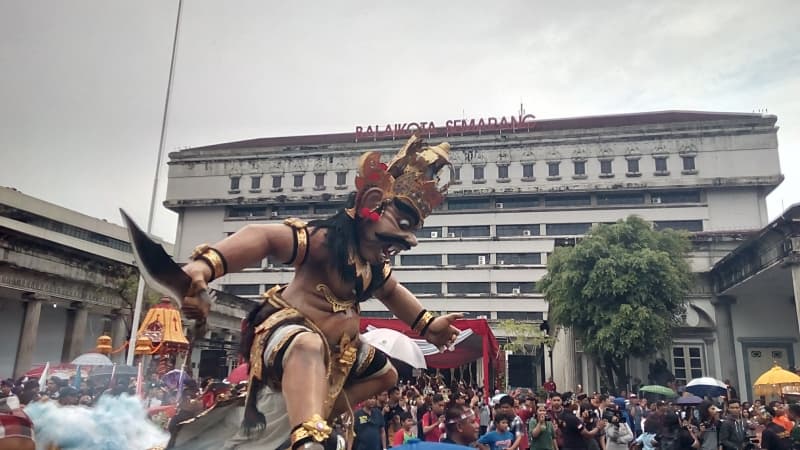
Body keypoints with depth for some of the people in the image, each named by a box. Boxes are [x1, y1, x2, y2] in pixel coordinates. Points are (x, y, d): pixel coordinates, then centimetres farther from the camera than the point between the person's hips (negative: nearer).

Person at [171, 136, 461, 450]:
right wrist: (205, 264, -59)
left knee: (386, 374, 24)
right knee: (309, 347, -46)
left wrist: (427, 325, 28)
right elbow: (265, 238, -42)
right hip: (287, 327, -10)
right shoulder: (327, 239, -26)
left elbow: (392, 292, 27)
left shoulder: (375, 261, 4)